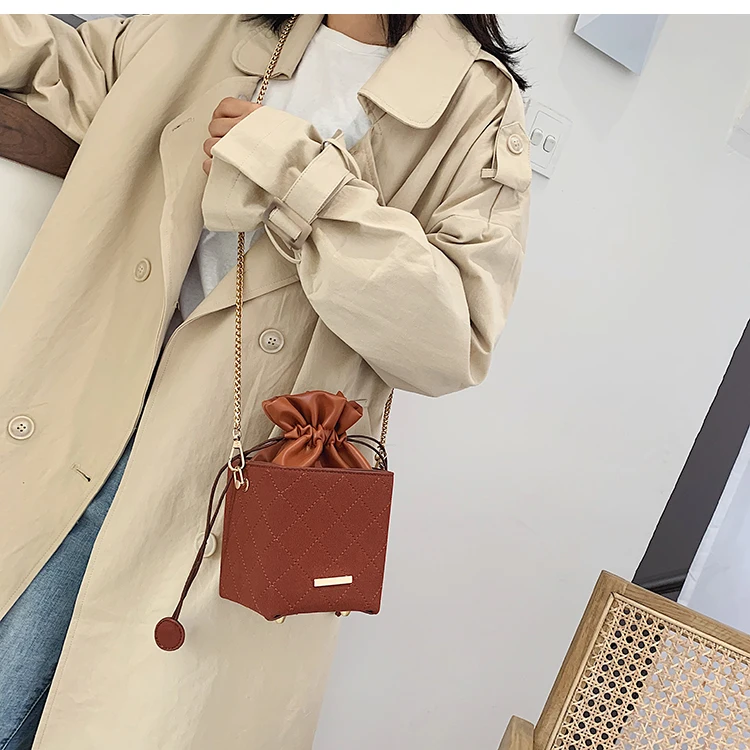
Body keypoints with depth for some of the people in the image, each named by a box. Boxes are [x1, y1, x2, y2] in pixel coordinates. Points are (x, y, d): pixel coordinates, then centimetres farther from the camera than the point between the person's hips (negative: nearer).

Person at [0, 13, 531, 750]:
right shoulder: (218, 27, 10)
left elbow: (455, 342, -14)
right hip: (91, 430, 5)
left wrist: (303, 177, -17)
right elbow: (72, 66, 28)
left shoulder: (476, 106, -3)